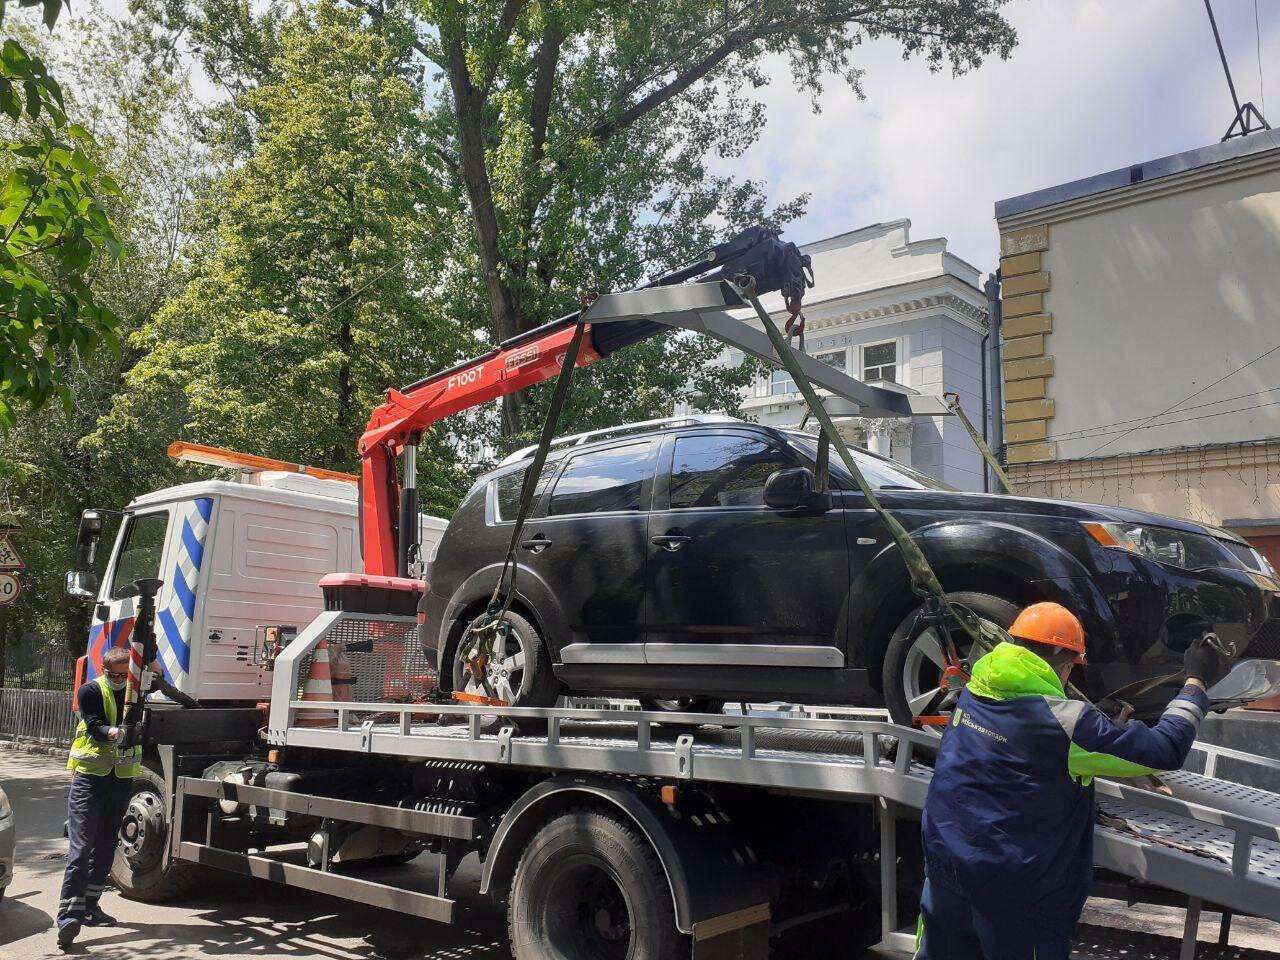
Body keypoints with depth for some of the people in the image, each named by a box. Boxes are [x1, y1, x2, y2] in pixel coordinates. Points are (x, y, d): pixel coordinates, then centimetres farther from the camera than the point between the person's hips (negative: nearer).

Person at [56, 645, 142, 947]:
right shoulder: (91, 691, -6)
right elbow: (95, 727, -17)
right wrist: (112, 732, -37)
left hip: (122, 778, 5)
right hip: (90, 778, -5)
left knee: (106, 846, 13)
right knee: (81, 846, -11)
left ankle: (89, 907, 26)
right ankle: (69, 915, -13)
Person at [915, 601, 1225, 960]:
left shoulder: (972, 692, -1)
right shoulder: (1064, 721, -20)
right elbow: (1166, 750, -12)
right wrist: (1196, 682, 1)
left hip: (942, 867, 6)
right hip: (1011, 892, -5)